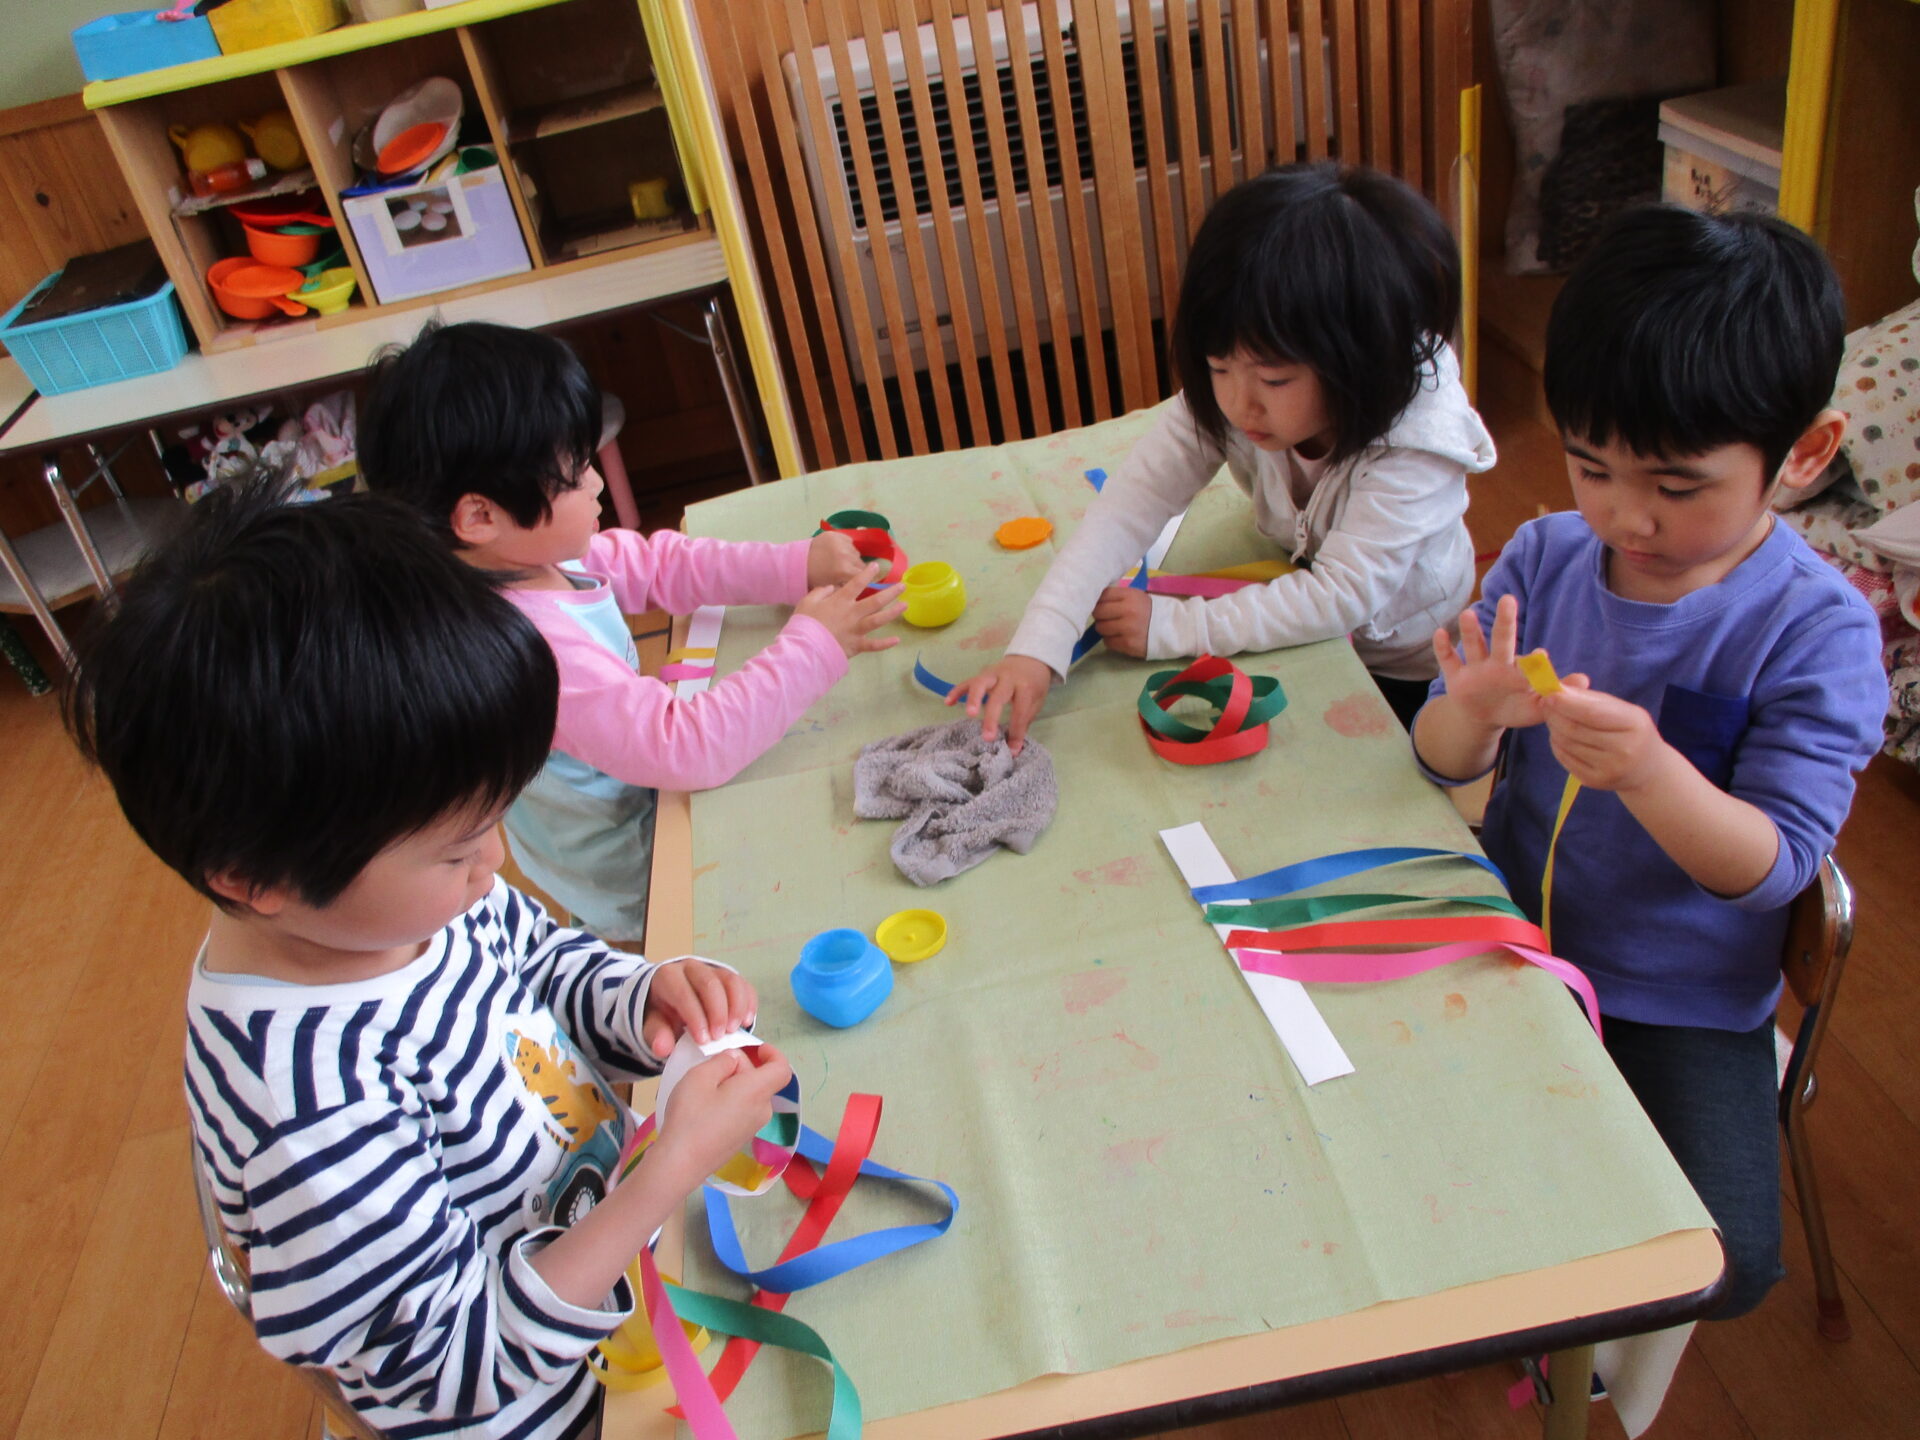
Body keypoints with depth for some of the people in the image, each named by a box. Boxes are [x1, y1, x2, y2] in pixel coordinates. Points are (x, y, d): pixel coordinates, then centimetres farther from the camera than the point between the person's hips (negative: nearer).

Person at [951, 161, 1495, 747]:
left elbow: (1344, 596, -35)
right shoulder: (1222, 394, -24)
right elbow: (1132, 501, -31)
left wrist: (1173, 626, -36)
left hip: (1400, 674, -4)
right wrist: (1035, 649, -42)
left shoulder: (1418, 443, -35)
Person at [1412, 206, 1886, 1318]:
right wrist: (1475, 712, -28)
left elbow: (1774, 866, -20)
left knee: (1721, 1262, -14)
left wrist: (1649, 770, -40)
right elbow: (1445, 764, -3)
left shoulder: (1817, 630, -16)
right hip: (1513, 928, 3)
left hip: (1685, 1000, -3)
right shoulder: (1547, 557, -7)